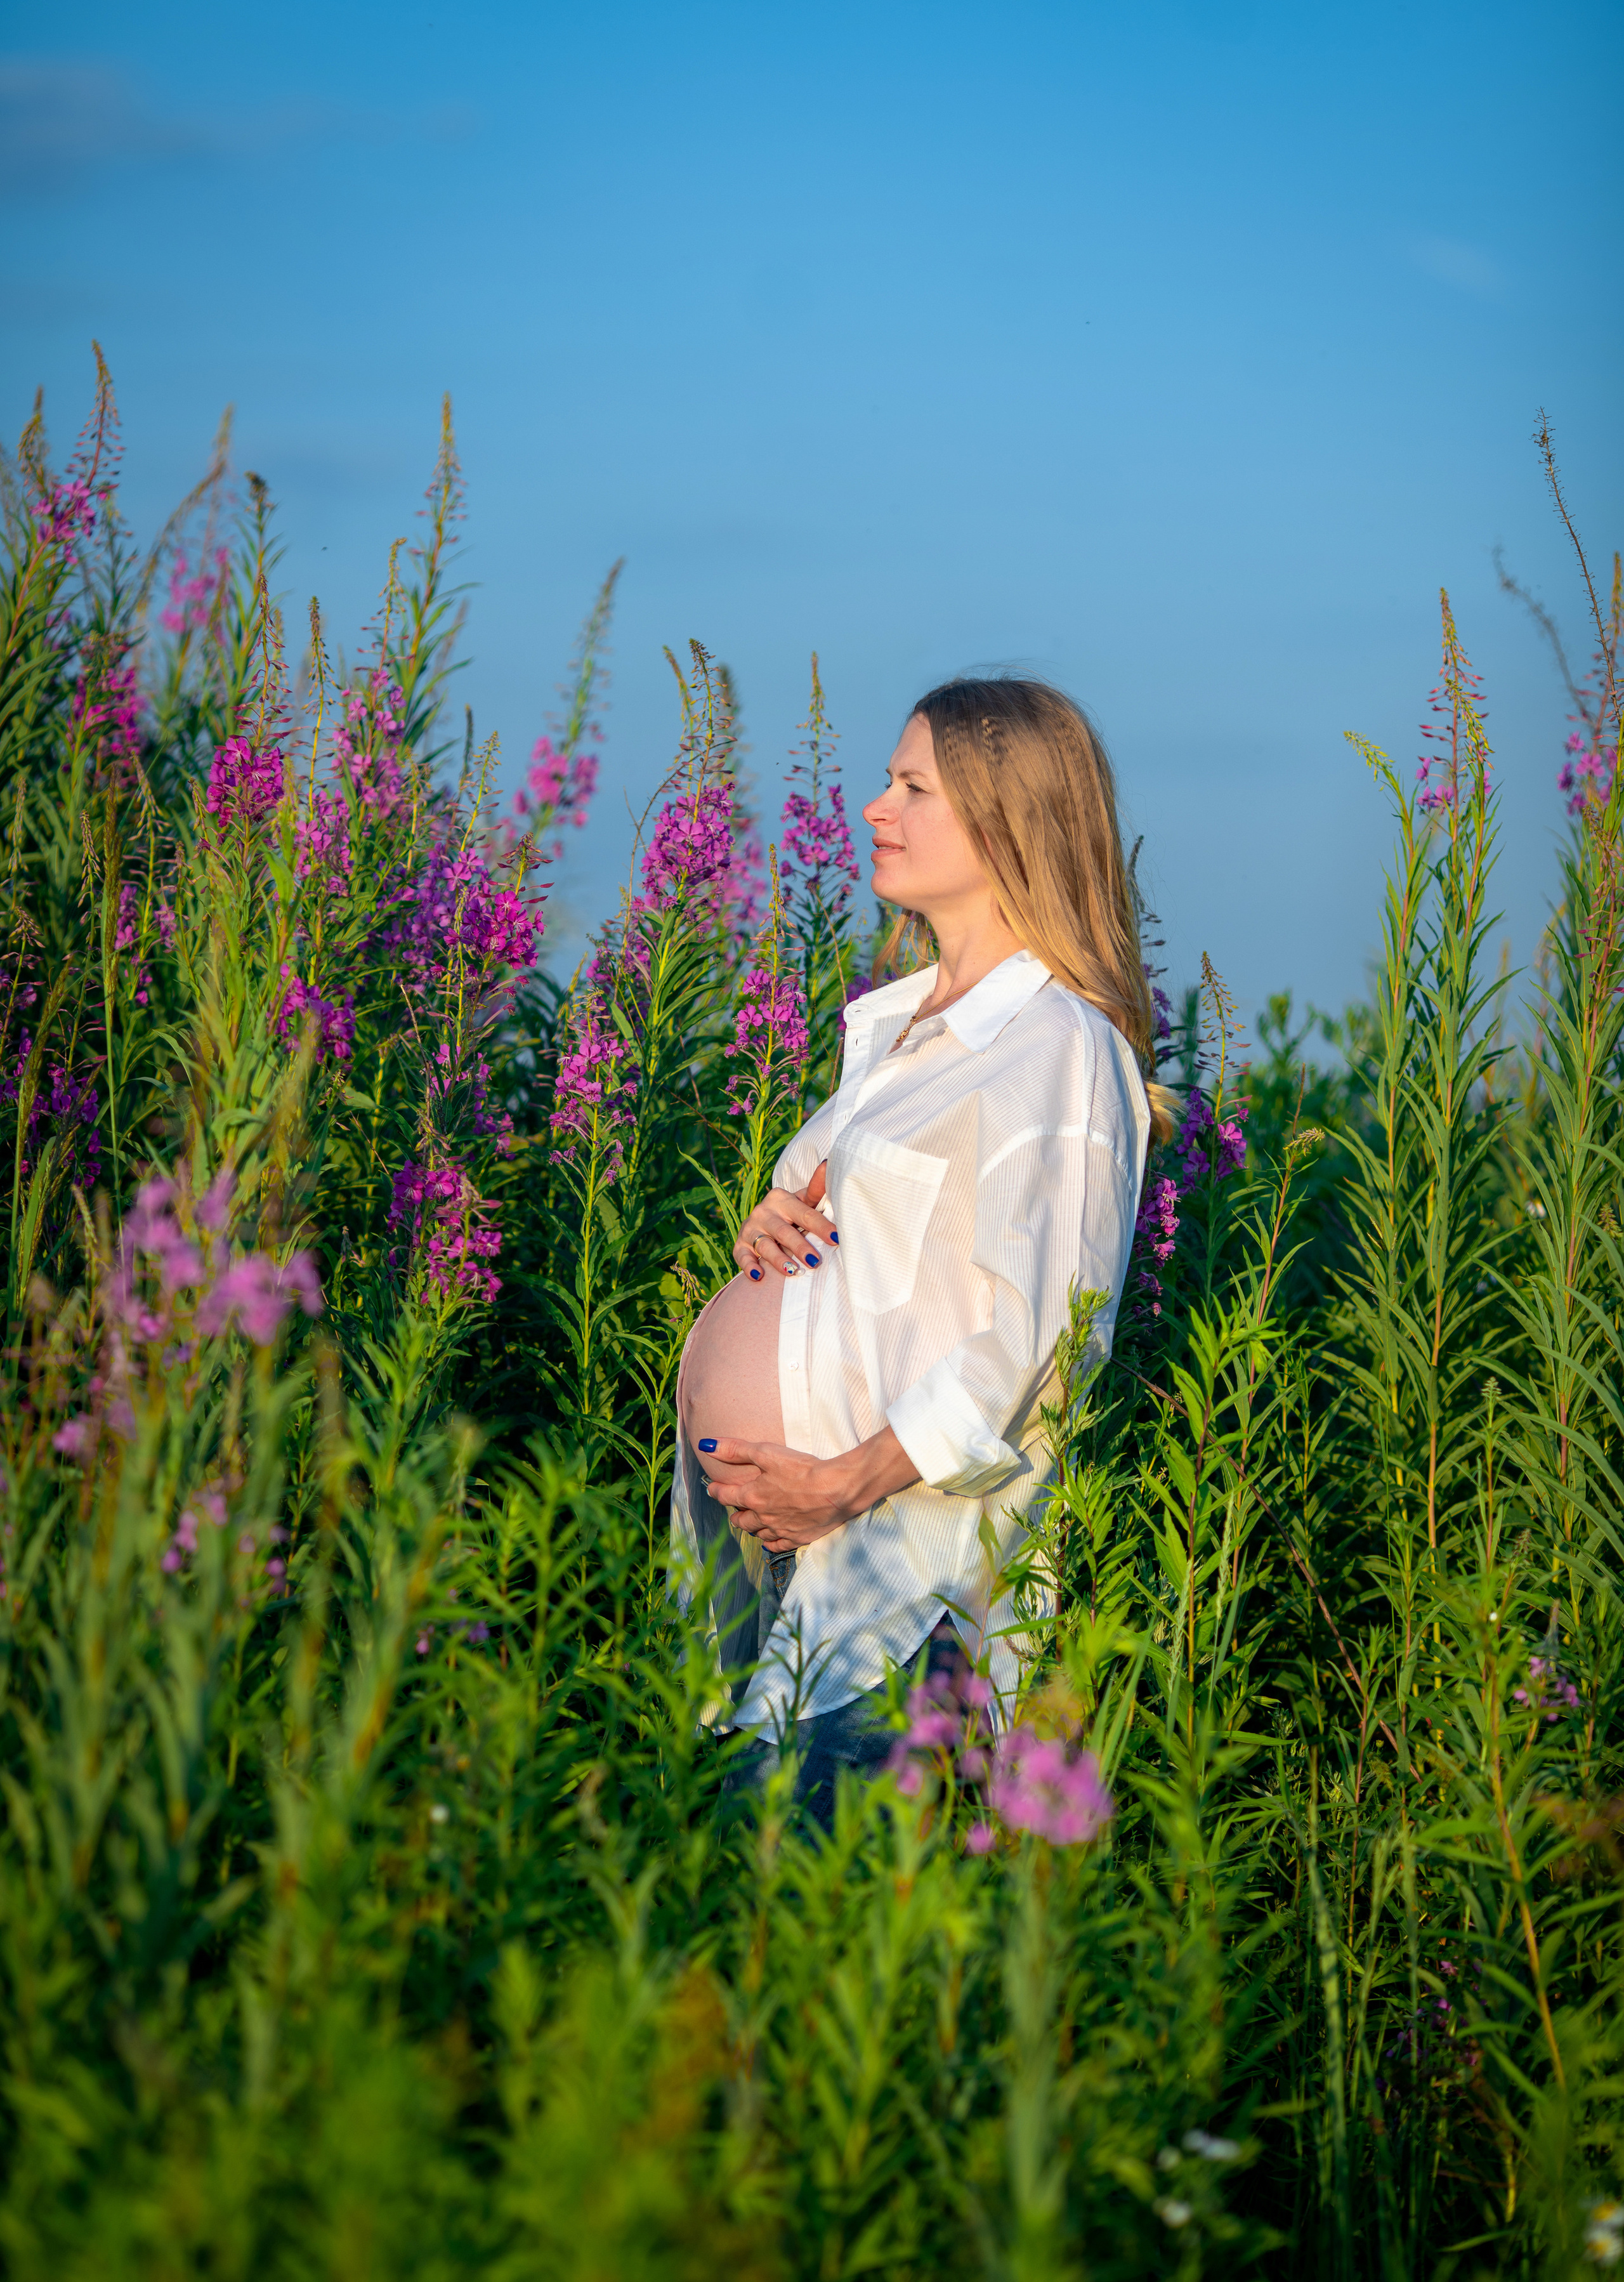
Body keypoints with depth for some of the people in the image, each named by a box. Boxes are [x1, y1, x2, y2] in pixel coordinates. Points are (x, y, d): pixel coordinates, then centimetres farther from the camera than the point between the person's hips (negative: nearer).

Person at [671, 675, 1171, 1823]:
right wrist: (774, 1221, 5)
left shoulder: (1057, 1047, -12)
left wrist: (851, 1482, -20)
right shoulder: (896, 1022, 17)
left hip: (909, 1514, -9)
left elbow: (1033, 1335, -18)